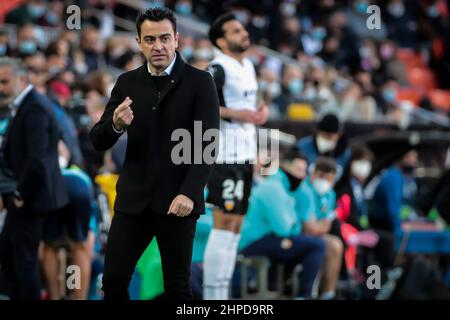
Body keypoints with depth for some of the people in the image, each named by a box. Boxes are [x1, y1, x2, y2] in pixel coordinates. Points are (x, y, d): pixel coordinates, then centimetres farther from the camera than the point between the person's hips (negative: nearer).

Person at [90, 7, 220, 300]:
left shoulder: (199, 82, -3)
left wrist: (189, 193, -22)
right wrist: (116, 124, -18)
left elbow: (209, 143, -10)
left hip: (176, 201, -3)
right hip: (133, 199, 3)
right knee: (113, 281, -1)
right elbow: (99, 142, 5)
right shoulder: (127, 83, 8)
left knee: (177, 286, 3)